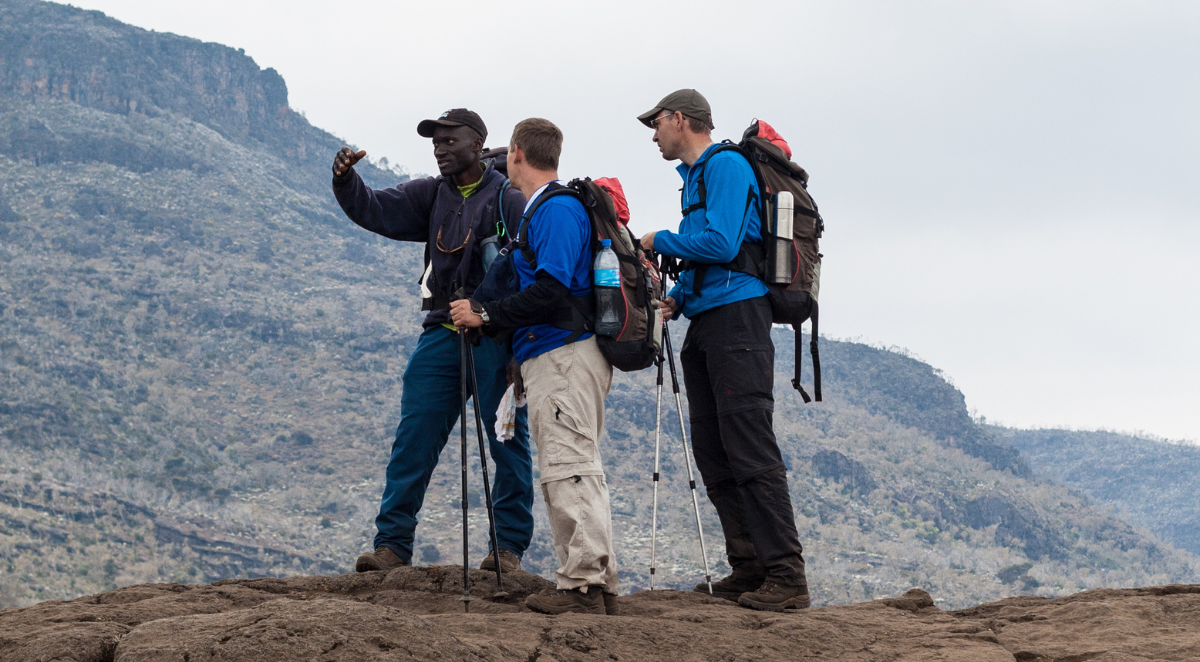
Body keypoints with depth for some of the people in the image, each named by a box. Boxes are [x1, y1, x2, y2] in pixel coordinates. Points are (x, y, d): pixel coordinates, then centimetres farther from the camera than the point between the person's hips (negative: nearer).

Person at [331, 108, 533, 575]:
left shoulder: (508, 198, -4)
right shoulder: (432, 195, 14)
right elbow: (377, 211, 5)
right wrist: (346, 179, -15)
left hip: (496, 338, -5)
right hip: (442, 332, 5)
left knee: (507, 441, 2)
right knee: (413, 438, 0)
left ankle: (508, 548, 9)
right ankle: (392, 544, 1)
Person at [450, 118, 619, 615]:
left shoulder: (556, 210, -11)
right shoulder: (543, 209, 21)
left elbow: (552, 290, -20)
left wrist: (486, 315, -16)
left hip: (564, 356, -11)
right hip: (550, 356, 11)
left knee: (568, 471, -11)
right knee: (575, 472, 11)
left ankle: (583, 585, -12)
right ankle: (600, 587, 13)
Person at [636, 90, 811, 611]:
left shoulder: (726, 166, -7)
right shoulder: (694, 176, 22)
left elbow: (720, 244, -19)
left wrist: (660, 241, -4)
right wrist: (676, 299, 9)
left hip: (737, 315, -10)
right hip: (705, 323, 10)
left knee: (750, 450, -14)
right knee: (713, 452, 7)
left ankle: (787, 576, -16)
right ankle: (749, 569, 10)